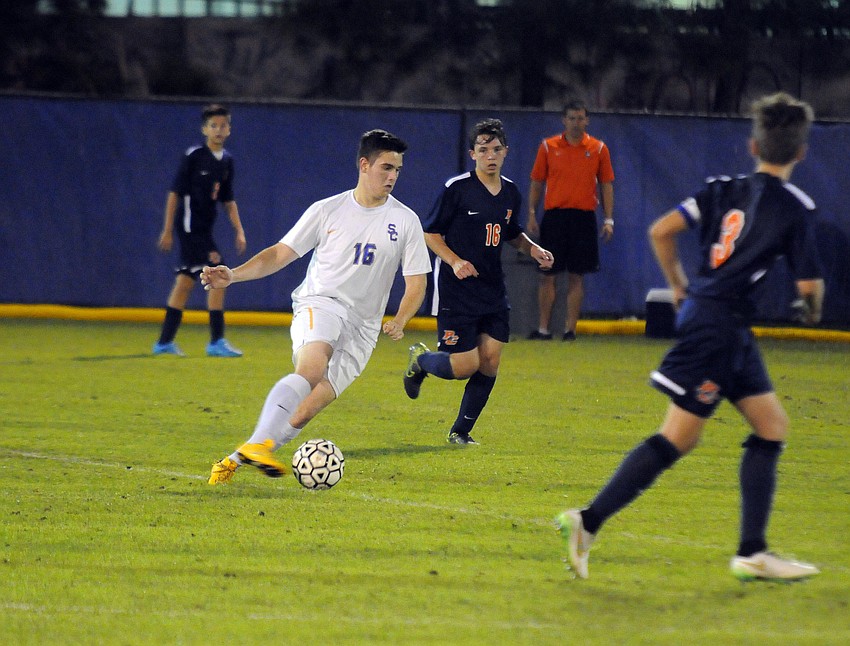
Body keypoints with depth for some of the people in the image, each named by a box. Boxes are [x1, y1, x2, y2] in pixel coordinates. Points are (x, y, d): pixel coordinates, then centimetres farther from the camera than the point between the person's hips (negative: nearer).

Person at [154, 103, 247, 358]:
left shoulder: (227, 160, 9)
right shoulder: (194, 156, -11)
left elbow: (228, 200, 16)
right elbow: (175, 192, -9)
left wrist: (239, 231, 9)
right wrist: (167, 230, -10)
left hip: (204, 229, 7)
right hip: (189, 226, -7)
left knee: (185, 283, 10)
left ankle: (165, 342, 16)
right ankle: (216, 342, -11)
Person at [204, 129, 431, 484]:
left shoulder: (406, 221, 4)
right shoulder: (327, 211, 3)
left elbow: (416, 282, 6)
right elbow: (280, 254, 7)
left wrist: (399, 321, -12)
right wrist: (233, 275, -7)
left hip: (362, 328, 2)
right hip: (319, 306, -2)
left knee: (306, 410, -12)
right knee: (313, 365, -36)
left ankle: (234, 461, 1)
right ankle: (257, 444, -45)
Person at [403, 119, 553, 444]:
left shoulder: (511, 193, 8)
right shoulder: (456, 188, -11)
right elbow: (430, 233, -6)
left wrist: (533, 249, 6)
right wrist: (455, 261, -21)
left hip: (493, 292, 6)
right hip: (455, 292, -6)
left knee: (489, 363, -1)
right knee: (465, 366, -9)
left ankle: (461, 430, 16)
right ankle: (420, 360, 24)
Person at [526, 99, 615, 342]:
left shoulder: (598, 149, 5)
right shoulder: (548, 147, 5)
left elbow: (606, 185, 8)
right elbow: (537, 183, 8)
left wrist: (608, 219, 0)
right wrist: (531, 215, 0)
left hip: (583, 218, 0)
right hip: (554, 215, 0)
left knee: (576, 276, 2)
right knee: (548, 275, 0)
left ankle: (570, 328, 6)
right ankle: (543, 328, 5)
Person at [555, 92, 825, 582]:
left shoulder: (724, 189, 8)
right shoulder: (796, 208, -9)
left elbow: (662, 232, 2)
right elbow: (809, 284, -7)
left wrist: (679, 286, 17)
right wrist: (815, 307, 16)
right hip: (719, 325, -8)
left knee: (772, 426, 12)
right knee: (679, 437, -5)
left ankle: (752, 553, 10)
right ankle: (590, 521, -7)